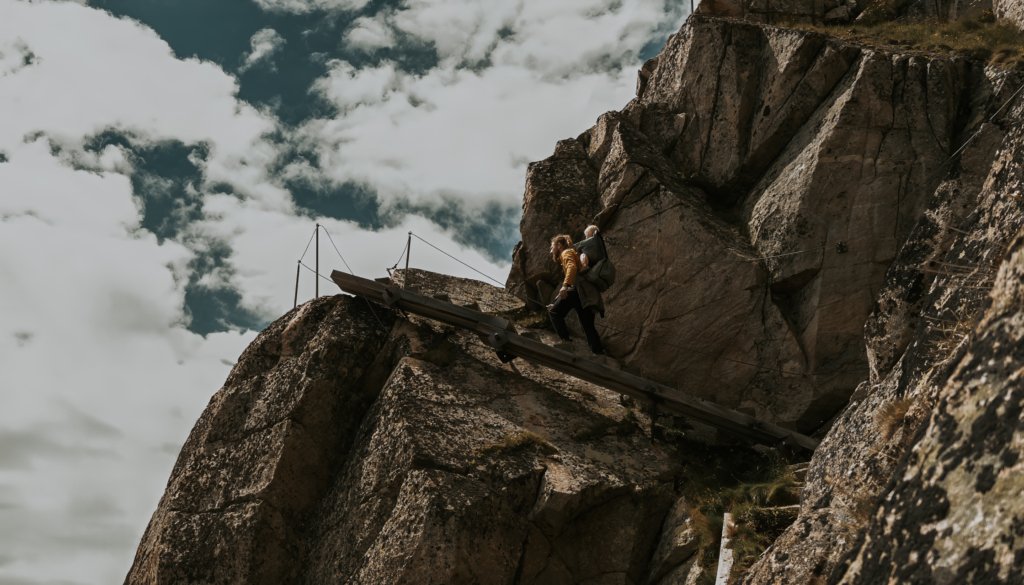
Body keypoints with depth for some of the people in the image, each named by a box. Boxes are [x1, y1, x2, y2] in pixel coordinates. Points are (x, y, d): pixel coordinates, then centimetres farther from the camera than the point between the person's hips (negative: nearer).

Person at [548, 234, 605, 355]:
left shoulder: (566, 253, 7)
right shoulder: (574, 254, 34)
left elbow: (572, 267, -15)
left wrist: (565, 285, -32)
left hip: (579, 289, -9)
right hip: (587, 293, 9)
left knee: (554, 312, -5)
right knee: (588, 326, 8)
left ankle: (566, 341, -16)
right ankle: (599, 352, 1)